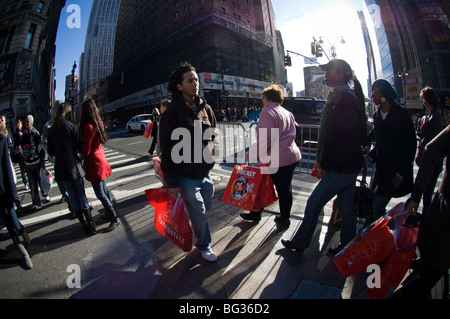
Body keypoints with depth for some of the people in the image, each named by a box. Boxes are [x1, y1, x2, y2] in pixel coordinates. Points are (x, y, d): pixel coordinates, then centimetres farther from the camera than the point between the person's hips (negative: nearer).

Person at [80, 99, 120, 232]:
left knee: (100, 193, -3)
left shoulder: (88, 127, -20)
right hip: (101, 159, 9)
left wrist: (81, 157, 2)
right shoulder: (98, 123, 6)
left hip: (94, 163, -9)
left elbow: (86, 150, -16)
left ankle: (114, 219, 1)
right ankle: (109, 213, 31)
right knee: (104, 189, 18)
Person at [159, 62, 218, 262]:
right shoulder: (172, 113, -11)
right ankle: (204, 245, 29)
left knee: (204, 208, 18)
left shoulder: (205, 108, 5)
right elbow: (167, 151, -11)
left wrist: (211, 158, 14)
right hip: (186, 176, -5)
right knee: (199, 213, 4)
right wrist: (172, 181, -10)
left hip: (205, 172, 6)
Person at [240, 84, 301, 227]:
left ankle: (255, 214, 27)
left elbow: (263, 140, -22)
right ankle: (285, 218, 29)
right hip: (293, 156, 8)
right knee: (285, 188, 16)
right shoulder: (288, 113, 14)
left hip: (277, 160, -8)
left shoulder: (268, 113, -14)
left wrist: (249, 155, -15)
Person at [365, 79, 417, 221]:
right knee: (372, 204, 5)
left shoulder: (401, 114, -7)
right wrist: (370, 157, -2)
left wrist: (401, 172, -12)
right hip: (381, 169, 6)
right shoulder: (376, 115, 11)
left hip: (397, 171, -5)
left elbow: (411, 144, -7)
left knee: (377, 206, -8)